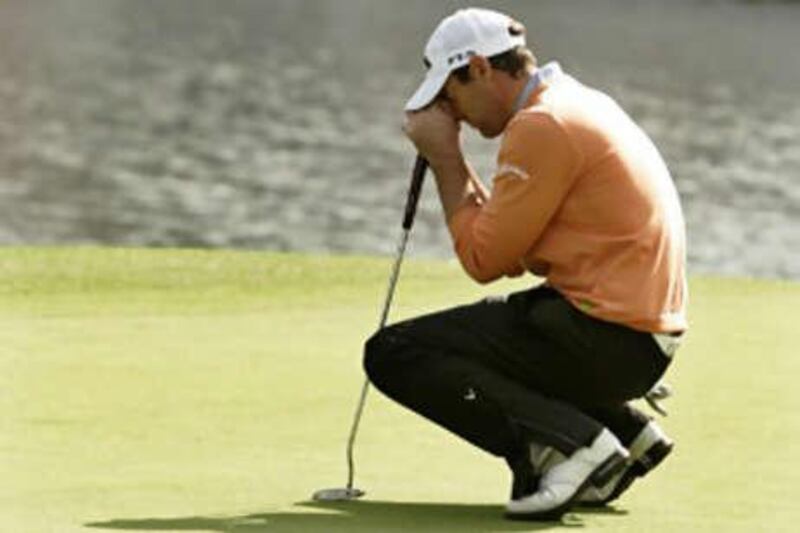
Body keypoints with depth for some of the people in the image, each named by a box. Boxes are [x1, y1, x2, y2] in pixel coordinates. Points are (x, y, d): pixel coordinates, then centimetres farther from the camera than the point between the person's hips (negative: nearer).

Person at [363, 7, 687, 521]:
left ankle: (567, 443, -18)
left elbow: (485, 260, -10)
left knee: (393, 354, -8)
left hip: (605, 338, -10)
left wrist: (446, 160, -1)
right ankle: (626, 429, 15)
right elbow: (514, 257, 19)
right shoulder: (576, 103, 18)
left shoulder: (542, 126, -14)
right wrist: (451, 160, 13)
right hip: (643, 339, 10)